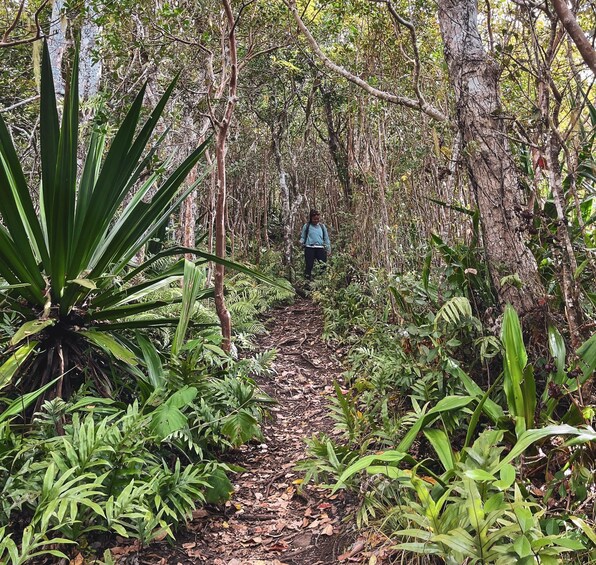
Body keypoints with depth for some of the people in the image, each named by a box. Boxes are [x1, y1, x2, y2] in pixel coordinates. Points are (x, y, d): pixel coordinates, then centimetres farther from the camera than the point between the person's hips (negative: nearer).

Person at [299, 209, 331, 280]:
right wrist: (301, 242, -11)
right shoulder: (306, 226, 6)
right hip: (309, 248, -2)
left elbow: (326, 238, 18)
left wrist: (328, 249, 14)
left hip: (320, 249, 2)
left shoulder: (322, 226, 14)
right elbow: (303, 237, 11)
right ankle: (307, 279, 4)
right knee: (309, 265, -2)